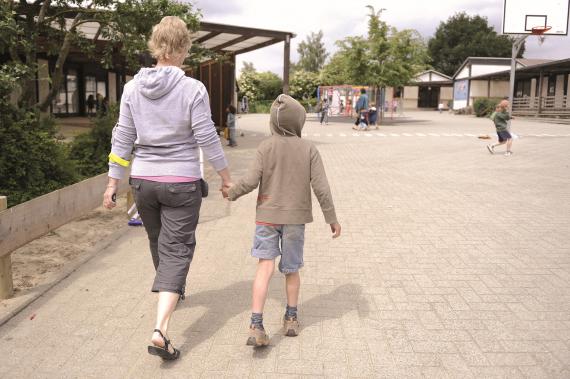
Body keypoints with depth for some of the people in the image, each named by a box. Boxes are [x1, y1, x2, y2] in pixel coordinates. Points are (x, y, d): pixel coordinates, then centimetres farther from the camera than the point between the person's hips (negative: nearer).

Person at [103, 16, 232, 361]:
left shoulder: (133, 88, -1)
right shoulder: (193, 89, -12)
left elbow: (123, 138, 2)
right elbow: (207, 138, -10)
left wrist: (114, 183, 10)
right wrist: (226, 176, 3)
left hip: (143, 180, 4)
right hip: (182, 183, -4)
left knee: (159, 242, 25)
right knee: (176, 250, 2)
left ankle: (170, 289, 51)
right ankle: (161, 330, -8)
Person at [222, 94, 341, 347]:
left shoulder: (266, 147, -7)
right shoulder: (309, 150, -6)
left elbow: (251, 181, -11)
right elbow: (321, 187, -9)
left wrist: (231, 193, 8)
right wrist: (332, 218, 0)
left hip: (267, 216, -1)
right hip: (295, 217, 1)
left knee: (265, 266, -4)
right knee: (291, 268, 15)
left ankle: (256, 325, -15)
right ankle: (291, 318, 28)